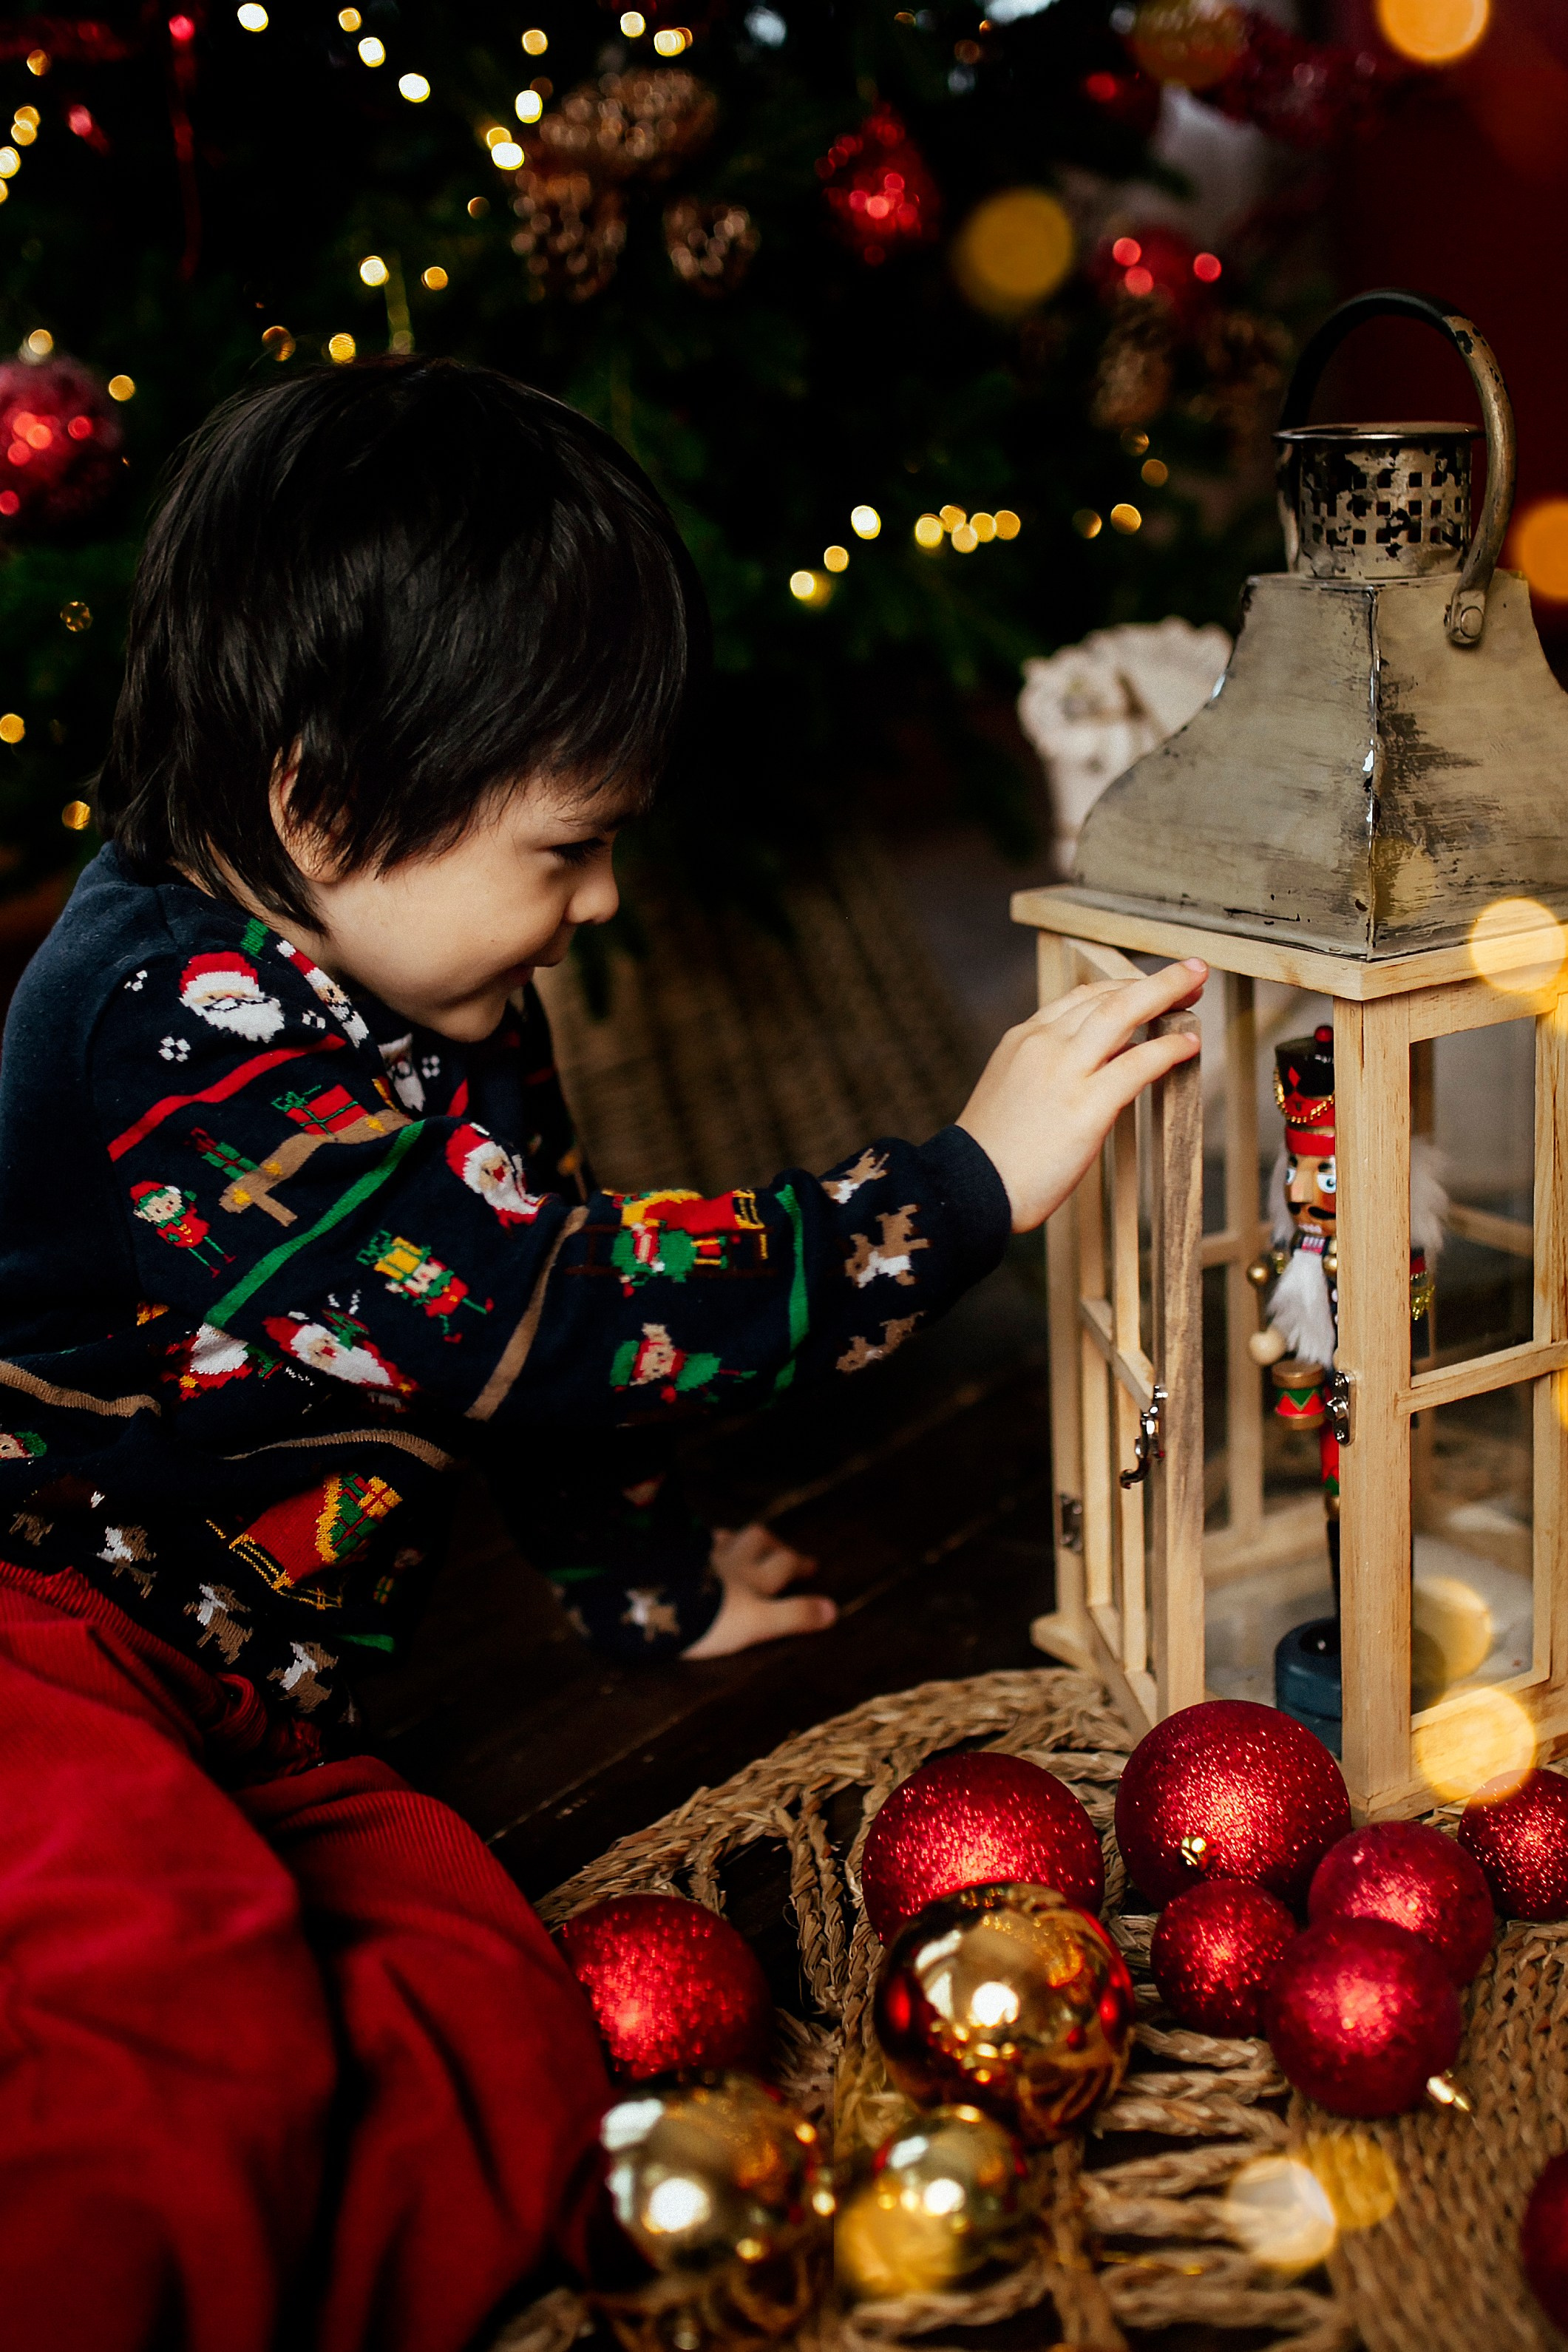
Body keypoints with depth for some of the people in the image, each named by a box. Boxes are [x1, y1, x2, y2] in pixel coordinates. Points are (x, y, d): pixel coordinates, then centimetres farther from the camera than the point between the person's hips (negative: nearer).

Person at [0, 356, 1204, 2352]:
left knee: (505, 2075, -11)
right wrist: (968, 1182, -20)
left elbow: (533, 1335, 26)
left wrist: (649, 1586, 37)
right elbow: (554, 1312, -27)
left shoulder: (432, 1018, 12)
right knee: (205, 2073, -37)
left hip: (241, 1725, 10)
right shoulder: (182, 1031, -21)